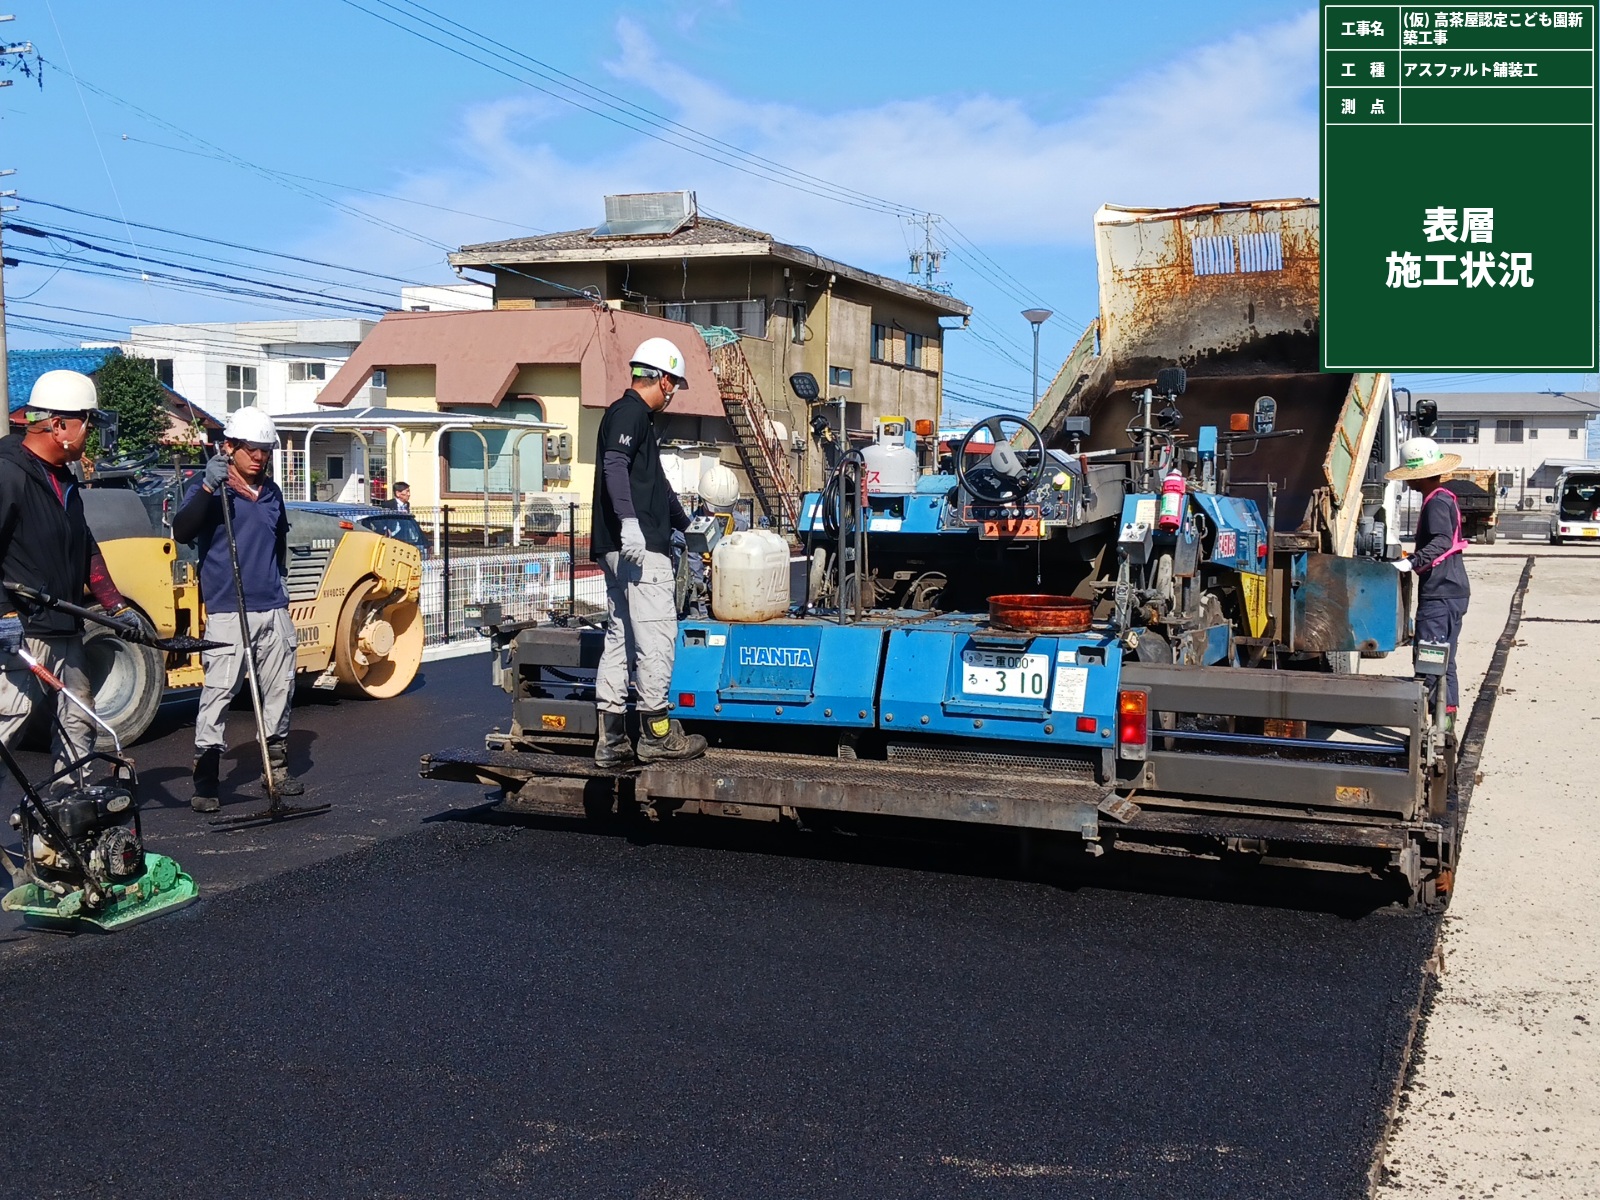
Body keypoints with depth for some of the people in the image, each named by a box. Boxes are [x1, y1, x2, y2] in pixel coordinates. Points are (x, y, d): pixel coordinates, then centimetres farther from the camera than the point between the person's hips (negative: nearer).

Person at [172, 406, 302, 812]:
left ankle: (277, 767, 24)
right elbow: (181, 532, -22)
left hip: (273, 610, 6)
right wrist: (207, 487, -30)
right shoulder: (208, 489, -4)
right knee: (218, 691, -10)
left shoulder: (271, 492, 14)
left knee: (279, 688, 11)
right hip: (227, 610, -6)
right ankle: (205, 781, -6)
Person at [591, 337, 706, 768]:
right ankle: (656, 733, -2)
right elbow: (614, 465, -21)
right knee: (656, 632, -7)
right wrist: (628, 520, -32)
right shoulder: (630, 412, -4)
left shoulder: (633, 415, 28)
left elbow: (656, 482, 39)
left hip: (619, 548, 11)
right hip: (639, 545, -11)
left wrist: (686, 524, 48)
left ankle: (611, 741, 9)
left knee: (620, 637, 8)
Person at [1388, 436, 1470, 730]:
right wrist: (1414, 561, 36)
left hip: (1439, 595, -11)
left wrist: (1411, 562, -39)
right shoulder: (1444, 498, 18)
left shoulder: (1437, 502, -14)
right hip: (1451, 592, 11)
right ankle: (1446, 721, 19)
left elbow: (1442, 541, -29)